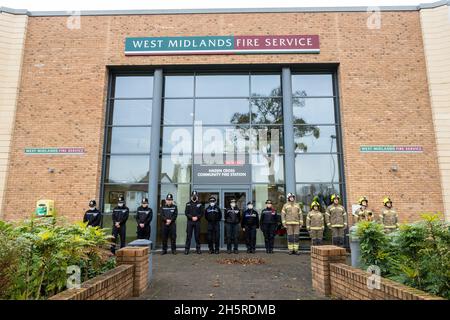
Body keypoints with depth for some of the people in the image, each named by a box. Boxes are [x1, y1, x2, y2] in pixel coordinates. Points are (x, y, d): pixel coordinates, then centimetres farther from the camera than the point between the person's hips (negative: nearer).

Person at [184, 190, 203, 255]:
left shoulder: (200, 204, 7)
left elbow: (201, 213, 3)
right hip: (190, 221, 0)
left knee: (197, 235, 4)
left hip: (197, 221, 0)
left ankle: (198, 248, 12)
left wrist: (197, 217, -13)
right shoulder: (188, 204, 7)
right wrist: (191, 217, -12)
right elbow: (186, 213, 0)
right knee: (188, 235, 0)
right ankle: (187, 249, 4)